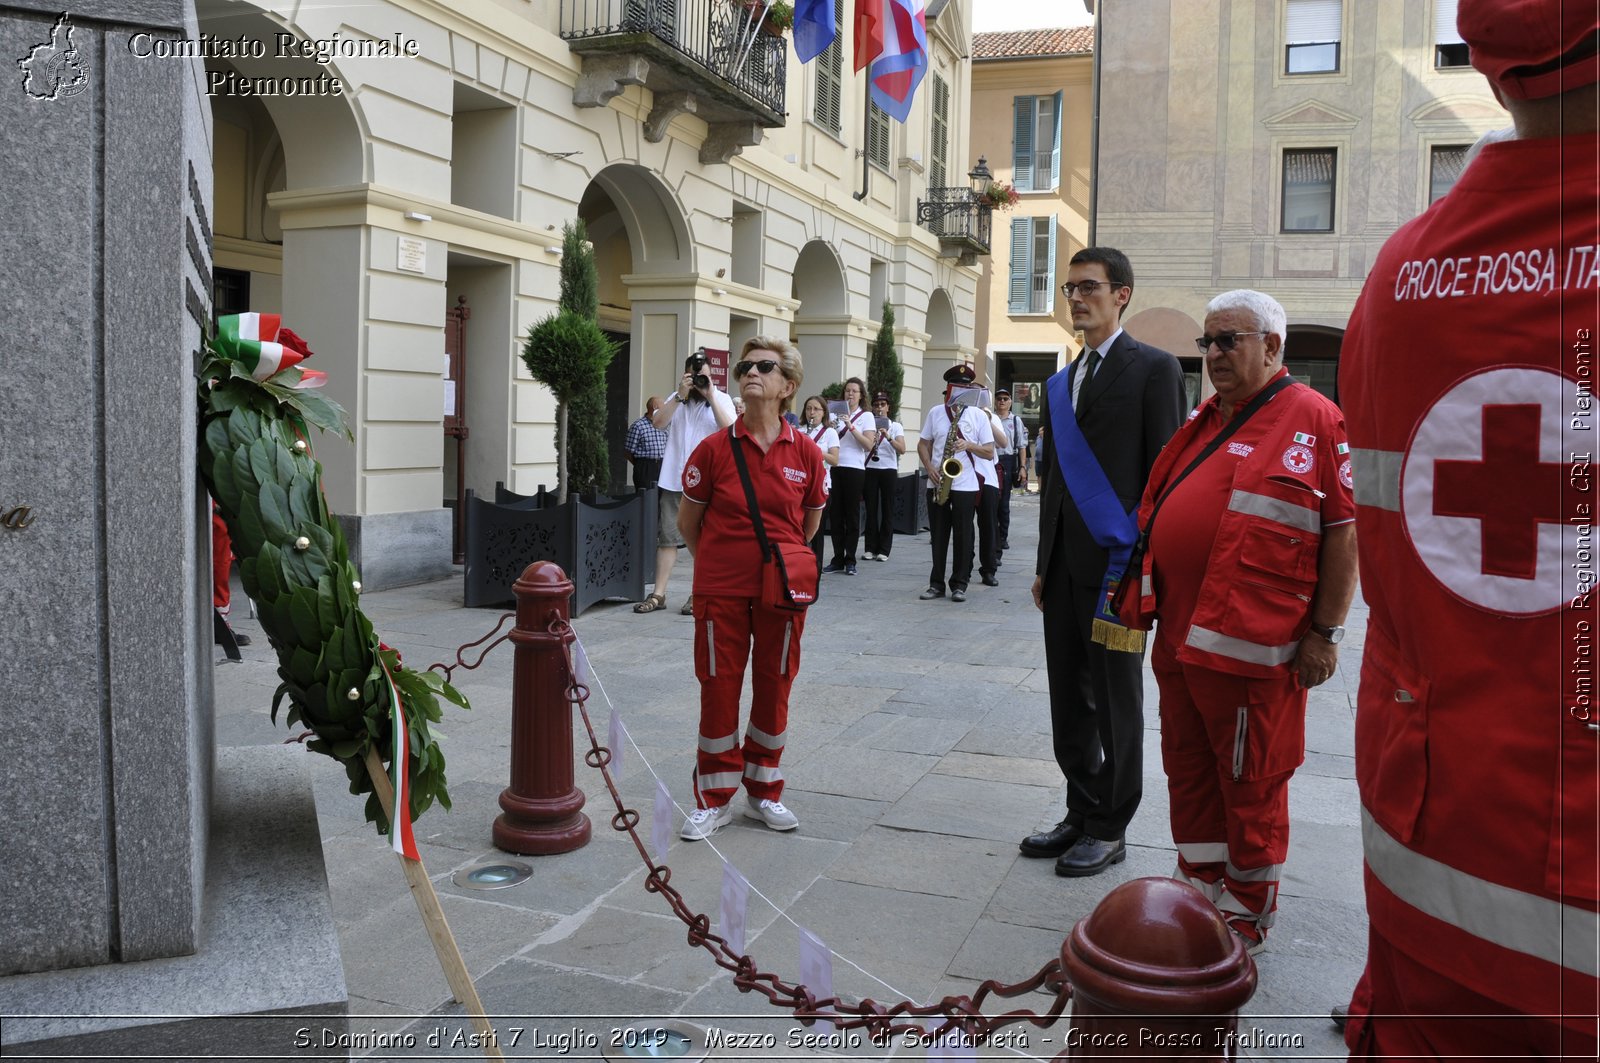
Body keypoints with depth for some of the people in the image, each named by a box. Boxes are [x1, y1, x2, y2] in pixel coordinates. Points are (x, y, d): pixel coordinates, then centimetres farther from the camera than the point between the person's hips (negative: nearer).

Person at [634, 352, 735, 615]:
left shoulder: (722, 399, 5)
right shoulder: (677, 398, 11)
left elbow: (730, 429, -11)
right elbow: (658, 422, -4)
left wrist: (710, 396, -14)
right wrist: (681, 395, -11)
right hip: (674, 480, 2)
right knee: (667, 538, 4)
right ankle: (658, 594, 9)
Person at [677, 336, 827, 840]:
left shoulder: (805, 453, -4)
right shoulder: (714, 448, -8)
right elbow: (687, 523, 4)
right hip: (720, 591, -1)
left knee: (774, 690, 11)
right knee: (718, 689, 6)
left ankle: (764, 793, 29)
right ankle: (714, 799, 22)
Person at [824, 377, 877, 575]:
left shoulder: (866, 416, 2)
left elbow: (869, 445, -9)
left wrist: (851, 427, -17)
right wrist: (831, 430, -4)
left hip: (854, 469, -4)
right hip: (835, 468, 4)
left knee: (851, 514, 0)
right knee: (835, 513, 2)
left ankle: (850, 560, 5)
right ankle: (838, 559, 9)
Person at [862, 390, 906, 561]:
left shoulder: (896, 426, 6)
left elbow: (902, 450, -6)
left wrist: (888, 437, -21)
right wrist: (870, 439, -14)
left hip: (889, 470, -1)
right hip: (870, 470, 1)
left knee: (887, 510, 1)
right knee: (871, 509, 2)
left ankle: (884, 550, 4)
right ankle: (871, 548, 8)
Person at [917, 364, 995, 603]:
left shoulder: (978, 415, 3)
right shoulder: (935, 412, 8)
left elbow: (989, 451, 1)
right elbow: (923, 444, 11)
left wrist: (969, 445, -16)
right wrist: (929, 467, -6)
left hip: (965, 485, -2)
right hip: (937, 484, 2)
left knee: (963, 536, 0)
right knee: (938, 536, 6)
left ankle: (959, 585, 8)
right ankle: (936, 584, 13)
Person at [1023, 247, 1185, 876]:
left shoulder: (1154, 369, -4)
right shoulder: (1060, 383, 16)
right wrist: (1044, 564, 16)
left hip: (1119, 564, -7)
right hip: (1065, 566, 7)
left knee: (1115, 703, 4)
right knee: (1069, 700, 11)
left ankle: (1109, 830, 15)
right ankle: (1082, 814, 24)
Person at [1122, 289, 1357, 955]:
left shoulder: (1314, 419, -8)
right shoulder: (1204, 422, 15)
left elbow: (1345, 529, -11)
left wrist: (1324, 632, -13)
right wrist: (1144, 595, 17)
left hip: (1250, 646, -7)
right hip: (1180, 636, 7)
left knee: (1251, 781, 5)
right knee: (1189, 769, 16)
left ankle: (1247, 914, 21)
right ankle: (1199, 892, 31)